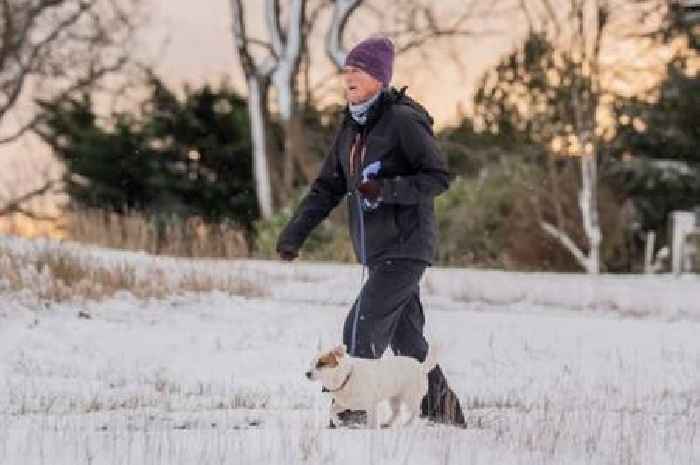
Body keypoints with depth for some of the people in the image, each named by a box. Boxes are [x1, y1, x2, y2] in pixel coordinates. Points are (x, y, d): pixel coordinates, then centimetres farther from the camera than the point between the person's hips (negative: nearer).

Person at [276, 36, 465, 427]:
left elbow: (438, 178, -13)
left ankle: (354, 412, -14)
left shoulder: (403, 120, -13)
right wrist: (295, 233, 4)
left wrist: (387, 190, -25)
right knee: (406, 340, 12)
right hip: (378, 252, 8)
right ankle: (443, 411, 23)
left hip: (406, 247, -8)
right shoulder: (352, 128, 12)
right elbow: (328, 187, 15)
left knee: (362, 329, -15)